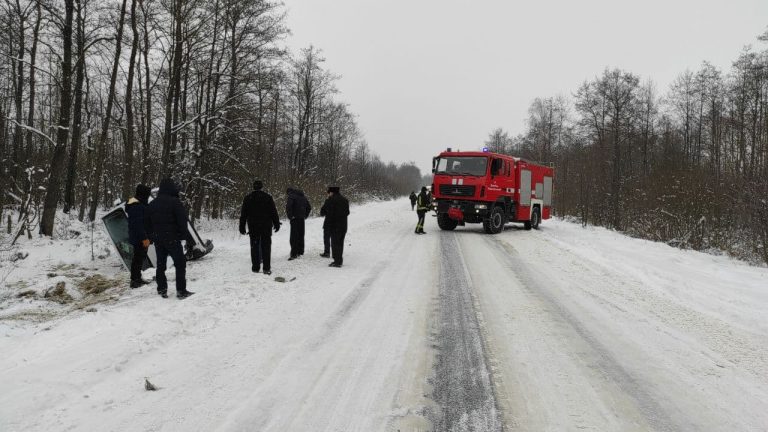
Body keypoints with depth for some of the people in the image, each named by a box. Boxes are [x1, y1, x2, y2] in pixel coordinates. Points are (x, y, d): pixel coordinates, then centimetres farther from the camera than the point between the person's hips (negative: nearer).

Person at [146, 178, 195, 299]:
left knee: (160, 264, 13)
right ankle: (181, 291, -6)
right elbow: (182, 221, -13)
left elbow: (148, 223, 16)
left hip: (158, 239, 6)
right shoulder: (175, 202, -11)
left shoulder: (152, 204, 11)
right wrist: (187, 236, -7)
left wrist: (150, 237, 21)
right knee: (180, 263, -2)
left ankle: (162, 289, 14)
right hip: (172, 238, -6)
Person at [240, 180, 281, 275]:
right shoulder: (268, 197, -2)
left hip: (253, 227, 2)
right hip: (266, 226, -1)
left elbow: (243, 214, 6)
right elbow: (274, 212, -1)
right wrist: (276, 224, 7)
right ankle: (266, 268, -4)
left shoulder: (247, 198, 4)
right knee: (266, 246, 1)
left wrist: (242, 227, 11)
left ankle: (255, 267, 7)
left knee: (254, 247, 8)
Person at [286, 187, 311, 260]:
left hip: (295, 218, -7)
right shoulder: (303, 197, 18)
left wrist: (290, 216, -13)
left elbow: (288, 207, -21)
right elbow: (309, 208, 23)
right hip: (302, 219, 7)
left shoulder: (291, 196, -6)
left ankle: (294, 254, -14)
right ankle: (300, 252, 23)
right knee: (301, 235, 16)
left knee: (294, 236, -8)